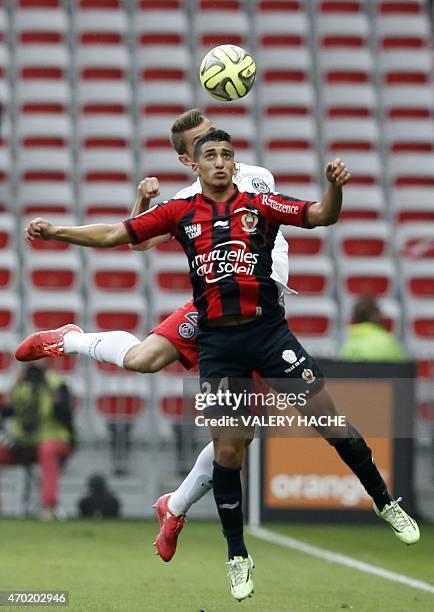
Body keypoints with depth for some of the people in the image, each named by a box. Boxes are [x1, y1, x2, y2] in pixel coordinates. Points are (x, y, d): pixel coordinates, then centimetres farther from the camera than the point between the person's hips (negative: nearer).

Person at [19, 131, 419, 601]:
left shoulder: (259, 205, 3)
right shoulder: (180, 213, 6)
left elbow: (323, 216, -6)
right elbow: (113, 234, 6)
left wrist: (335, 187, -27)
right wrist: (56, 232, -4)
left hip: (268, 332, -1)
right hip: (217, 343, 1)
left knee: (331, 418, -2)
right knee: (227, 450, 2)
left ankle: (385, 504, 17)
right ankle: (238, 557, 14)